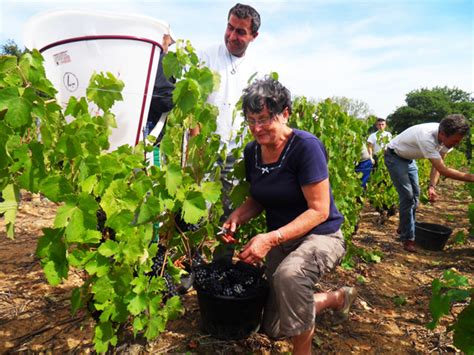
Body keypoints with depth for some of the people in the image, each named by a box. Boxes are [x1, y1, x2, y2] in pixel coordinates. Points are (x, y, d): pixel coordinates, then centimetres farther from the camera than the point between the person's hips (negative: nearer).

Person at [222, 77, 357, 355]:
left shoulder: (305, 146, -24)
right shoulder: (252, 152, -4)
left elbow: (319, 210, -25)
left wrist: (271, 238, -35)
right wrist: (237, 217, -13)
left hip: (320, 235, -7)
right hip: (279, 241, 7)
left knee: (290, 273, -43)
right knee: (273, 328, 13)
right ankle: (337, 298, 36)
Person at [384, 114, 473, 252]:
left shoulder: (445, 137, -16)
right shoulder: (427, 138, -39)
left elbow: (437, 165, -5)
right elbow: (443, 170, -37)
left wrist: (432, 186, -16)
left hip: (408, 158, 8)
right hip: (394, 157, -8)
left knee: (415, 194, 10)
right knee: (407, 196, -13)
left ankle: (404, 228, 27)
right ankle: (407, 239, -4)